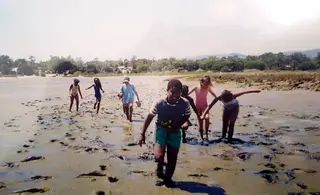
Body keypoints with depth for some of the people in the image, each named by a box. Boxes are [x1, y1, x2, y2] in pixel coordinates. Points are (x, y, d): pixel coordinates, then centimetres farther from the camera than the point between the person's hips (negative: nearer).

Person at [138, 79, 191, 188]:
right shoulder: (159, 103, -27)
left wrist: (176, 126, -15)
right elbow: (149, 118, -13)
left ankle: (167, 178, 34)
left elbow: (187, 116, -2)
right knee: (159, 156, -20)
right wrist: (142, 134, -12)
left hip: (175, 131, 2)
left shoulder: (185, 103, -23)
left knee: (172, 158, 9)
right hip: (161, 129, -2)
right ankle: (160, 168, 16)